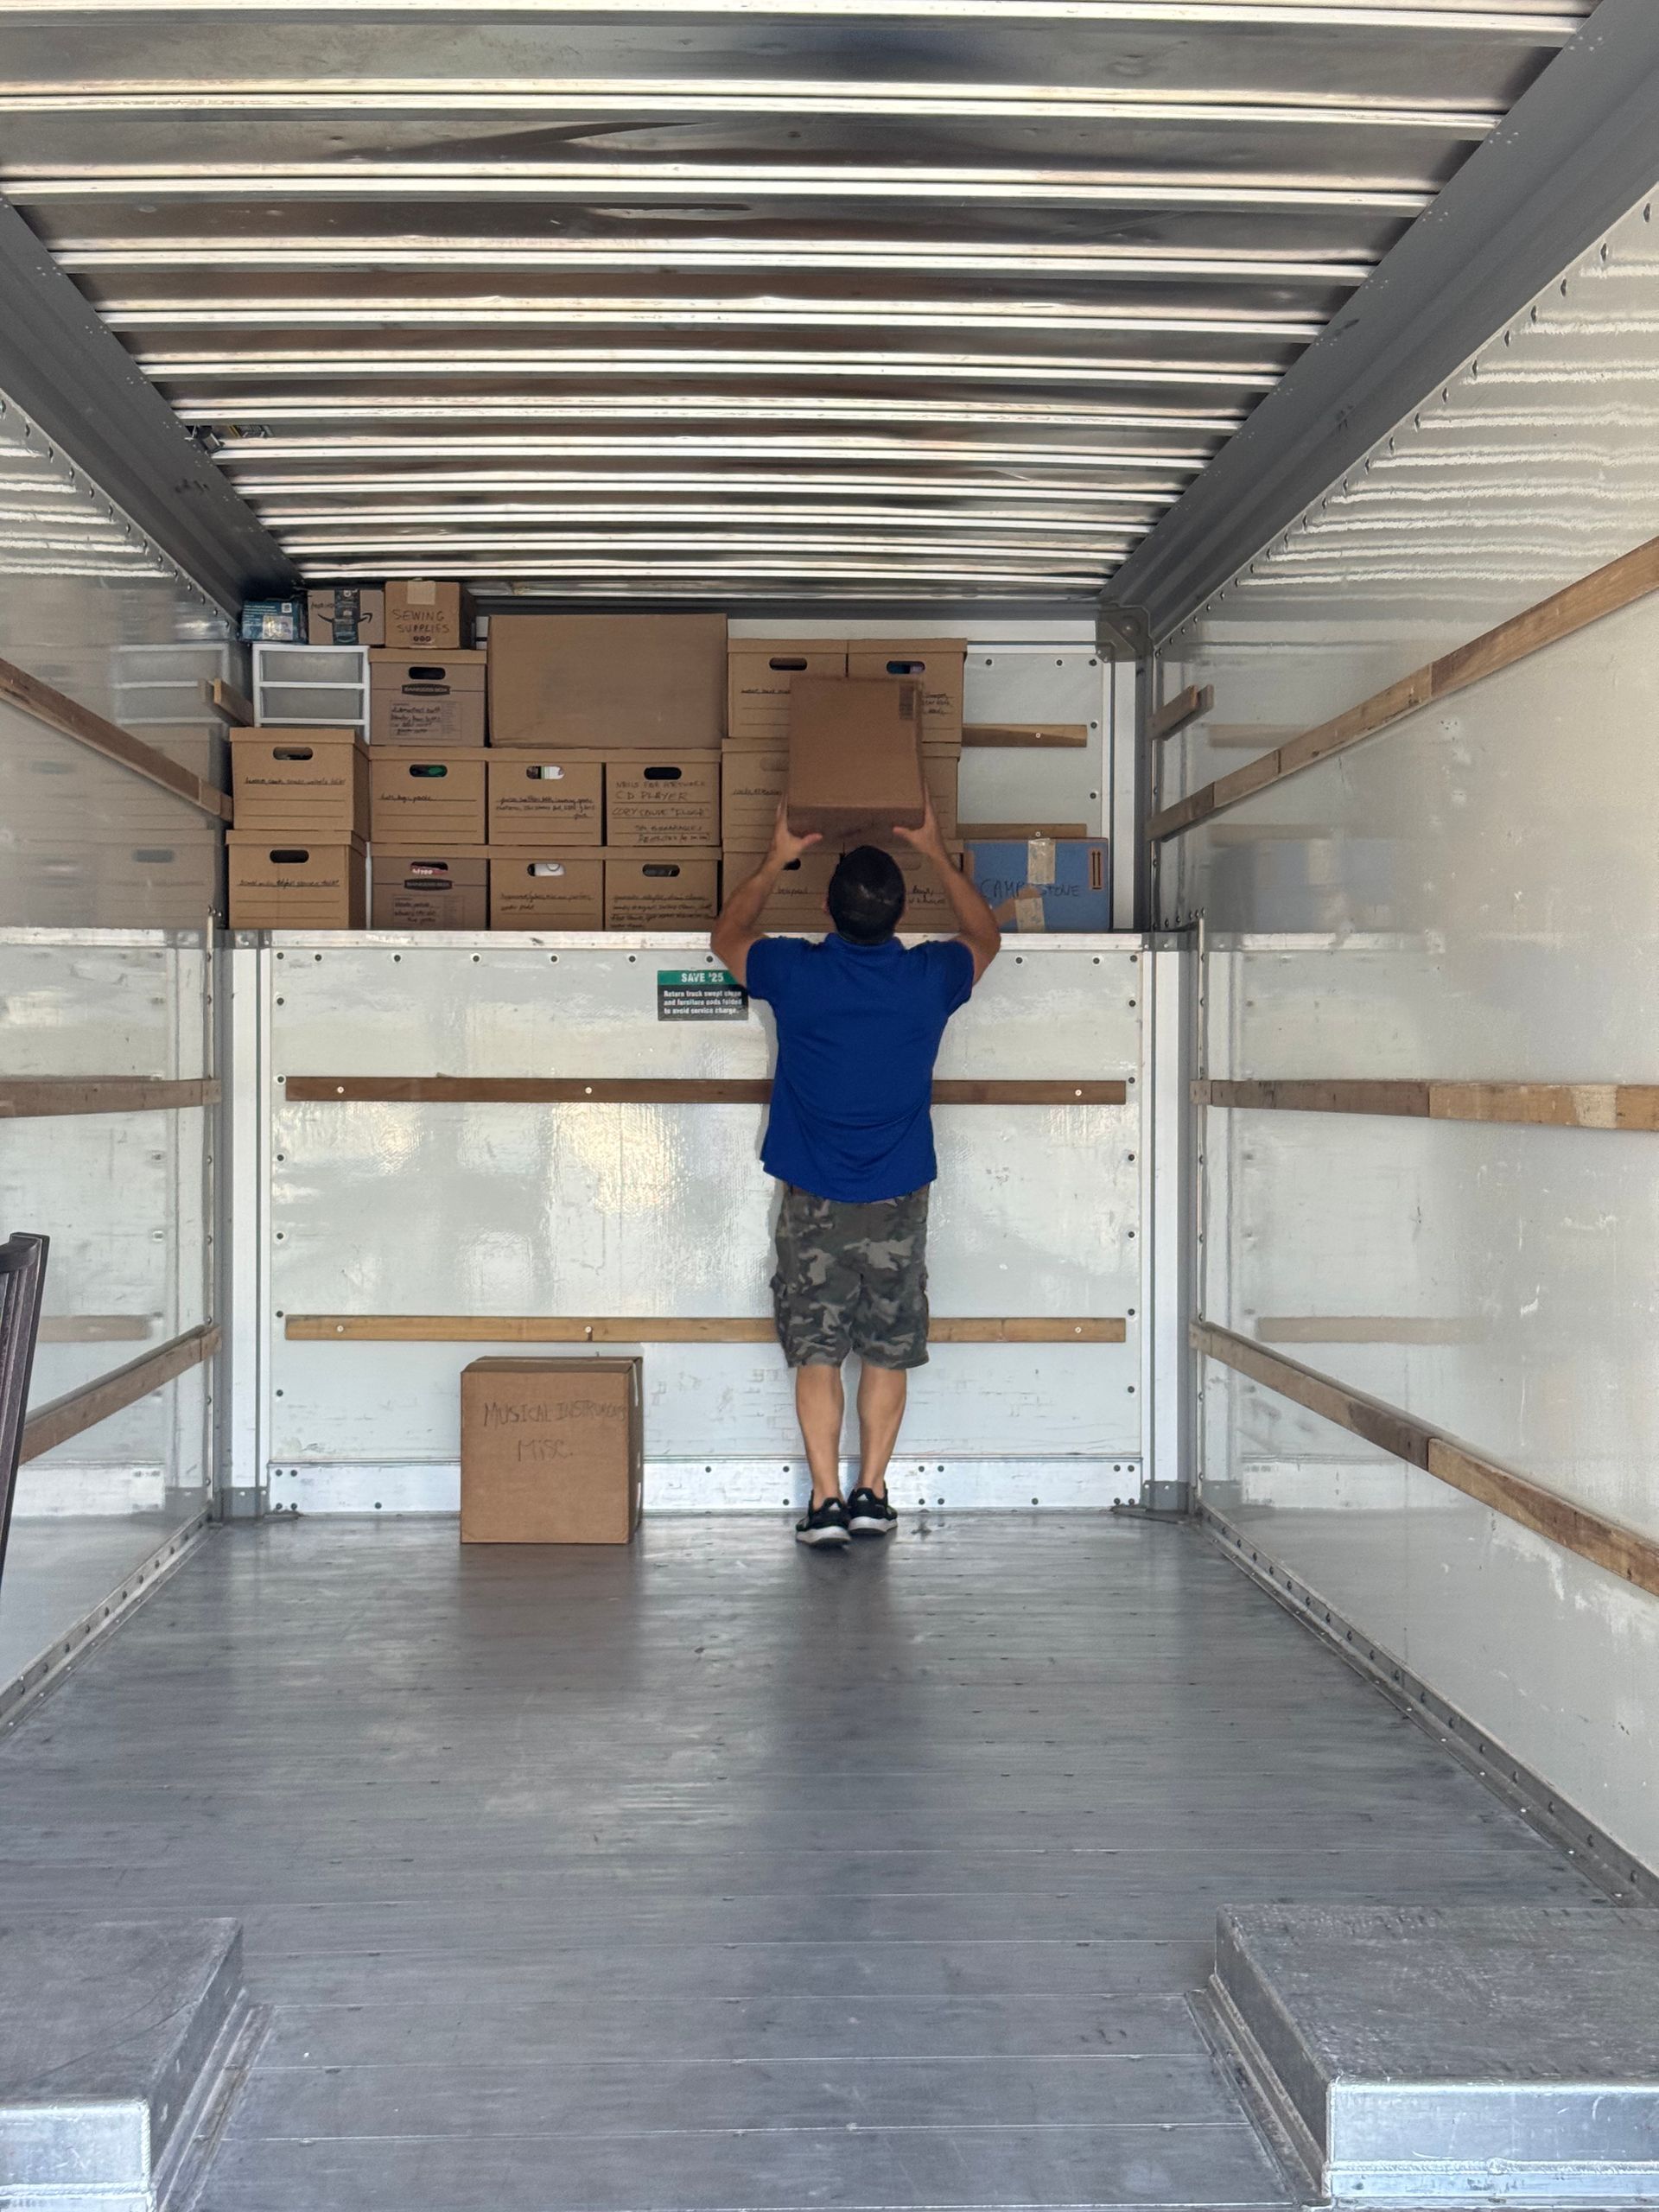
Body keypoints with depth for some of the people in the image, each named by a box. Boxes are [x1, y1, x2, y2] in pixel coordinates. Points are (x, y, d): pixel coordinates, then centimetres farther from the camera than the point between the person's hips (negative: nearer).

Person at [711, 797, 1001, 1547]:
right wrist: (938, 855, 22)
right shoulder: (930, 977, -8)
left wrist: (776, 860, 19)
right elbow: (985, 936, 17)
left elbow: (727, 934, 12)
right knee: (889, 1352, 12)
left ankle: (826, 1501, 0)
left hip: (813, 1203, -1)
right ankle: (872, 1494, 12)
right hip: (897, 1203, 1)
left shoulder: (795, 972, -11)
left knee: (817, 1355, 4)